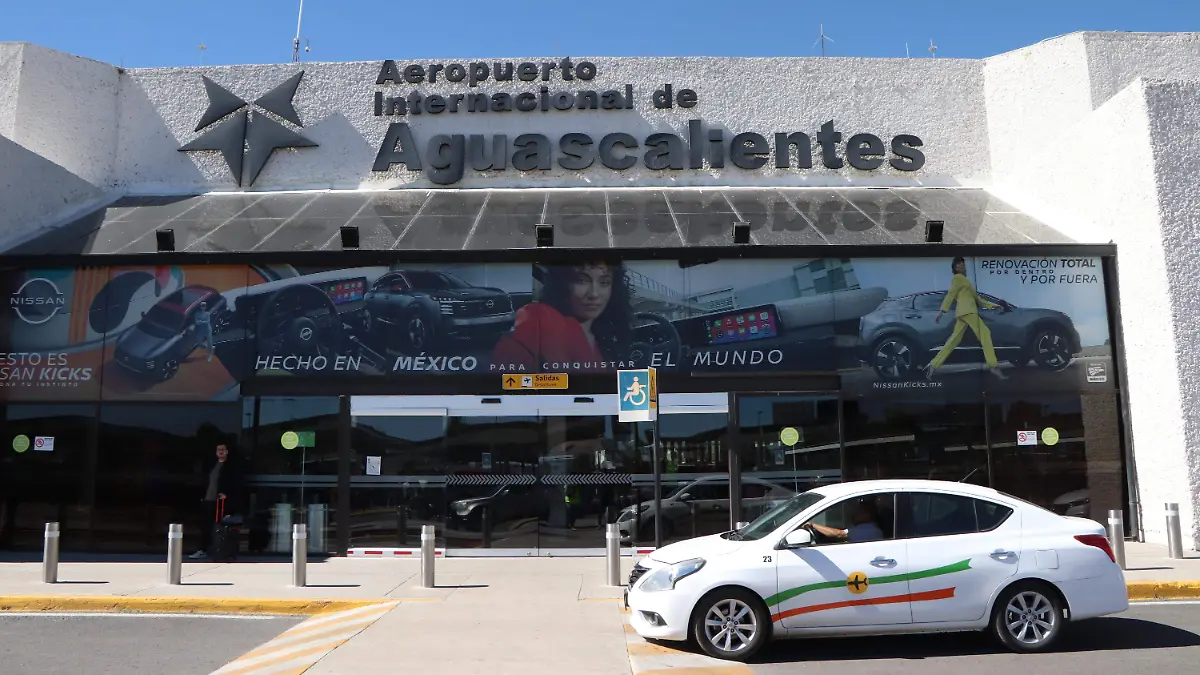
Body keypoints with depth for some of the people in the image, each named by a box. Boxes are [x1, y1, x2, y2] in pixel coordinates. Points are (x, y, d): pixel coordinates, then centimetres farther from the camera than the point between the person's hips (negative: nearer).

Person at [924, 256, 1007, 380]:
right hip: (967, 311, -9)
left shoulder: (964, 280, 30)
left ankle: (933, 365, -4)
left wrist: (992, 305, 25)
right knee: (985, 334, -14)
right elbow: (950, 294, -9)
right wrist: (942, 311, -18)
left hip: (966, 312, 9)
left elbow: (976, 298, 30)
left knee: (954, 340, 2)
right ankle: (994, 366, -22)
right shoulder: (958, 278, 3)